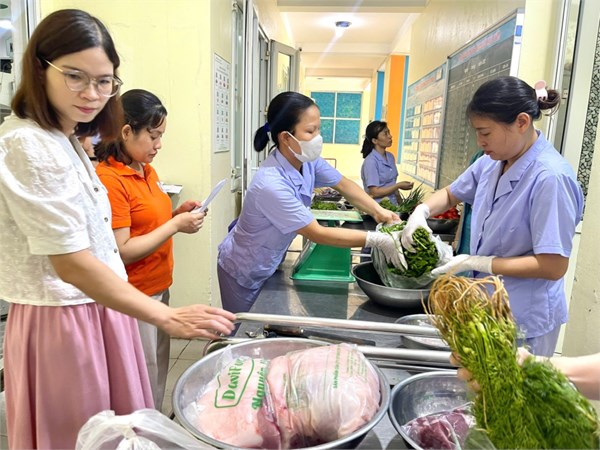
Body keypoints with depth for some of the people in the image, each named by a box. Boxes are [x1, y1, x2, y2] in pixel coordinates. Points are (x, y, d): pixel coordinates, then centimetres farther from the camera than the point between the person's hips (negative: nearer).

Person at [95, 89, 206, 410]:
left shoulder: (148, 171, 7)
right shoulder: (109, 180, -19)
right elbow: (122, 251, -21)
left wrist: (177, 214, 1)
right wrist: (176, 225, -19)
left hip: (159, 287, 9)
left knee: (158, 371, 21)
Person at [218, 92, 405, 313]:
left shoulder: (308, 161, -14)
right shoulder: (271, 184, -36)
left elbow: (344, 185, 1)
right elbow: (317, 234, -31)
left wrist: (379, 211, -15)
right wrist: (378, 240, -28)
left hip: (269, 266, 7)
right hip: (244, 273, -7)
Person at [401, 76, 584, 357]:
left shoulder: (550, 177, -24)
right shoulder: (491, 163, -2)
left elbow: (553, 266, -24)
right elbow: (451, 194, 15)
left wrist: (476, 263, -21)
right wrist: (422, 211, -6)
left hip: (523, 322, -7)